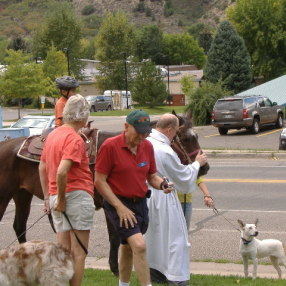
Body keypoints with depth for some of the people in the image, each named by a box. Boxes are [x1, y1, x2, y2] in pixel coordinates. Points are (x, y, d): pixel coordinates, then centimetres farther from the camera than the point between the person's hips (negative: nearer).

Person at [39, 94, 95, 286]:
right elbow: (61, 172, -26)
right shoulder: (75, 139, -14)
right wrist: (61, 200, -16)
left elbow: (42, 168, 19)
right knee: (78, 253, 0)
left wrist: (48, 196, 21)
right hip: (77, 197, -8)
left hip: (58, 198, 8)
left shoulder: (53, 135, 12)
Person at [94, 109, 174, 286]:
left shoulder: (147, 146, 3)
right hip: (119, 203, -6)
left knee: (128, 247, 19)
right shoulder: (110, 146, -14)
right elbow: (99, 181, -13)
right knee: (139, 245, -19)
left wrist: (162, 184, -12)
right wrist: (120, 207, -18)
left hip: (140, 203, 6)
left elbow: (152, 176, 12)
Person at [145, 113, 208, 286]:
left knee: (153, 234, 20)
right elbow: (184, 176, -11)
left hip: (146, 196, 8)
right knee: (174, 236, 2)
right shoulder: (166, 151, -24)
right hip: (163, 199, -8)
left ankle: (154, 269, 32)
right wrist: (197, 163, 4)